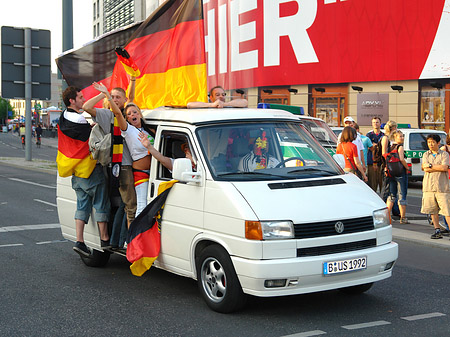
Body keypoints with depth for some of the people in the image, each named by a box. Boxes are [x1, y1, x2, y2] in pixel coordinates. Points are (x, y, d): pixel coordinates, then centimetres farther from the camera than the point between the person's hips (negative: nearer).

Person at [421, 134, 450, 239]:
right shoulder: (426, 154, 13)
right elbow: (425, 168, -1)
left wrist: (430, 166, -6)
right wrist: (439, 168, -8)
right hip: (429, 186, 3)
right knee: (433, 210, 5)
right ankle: (437, 230, 13)